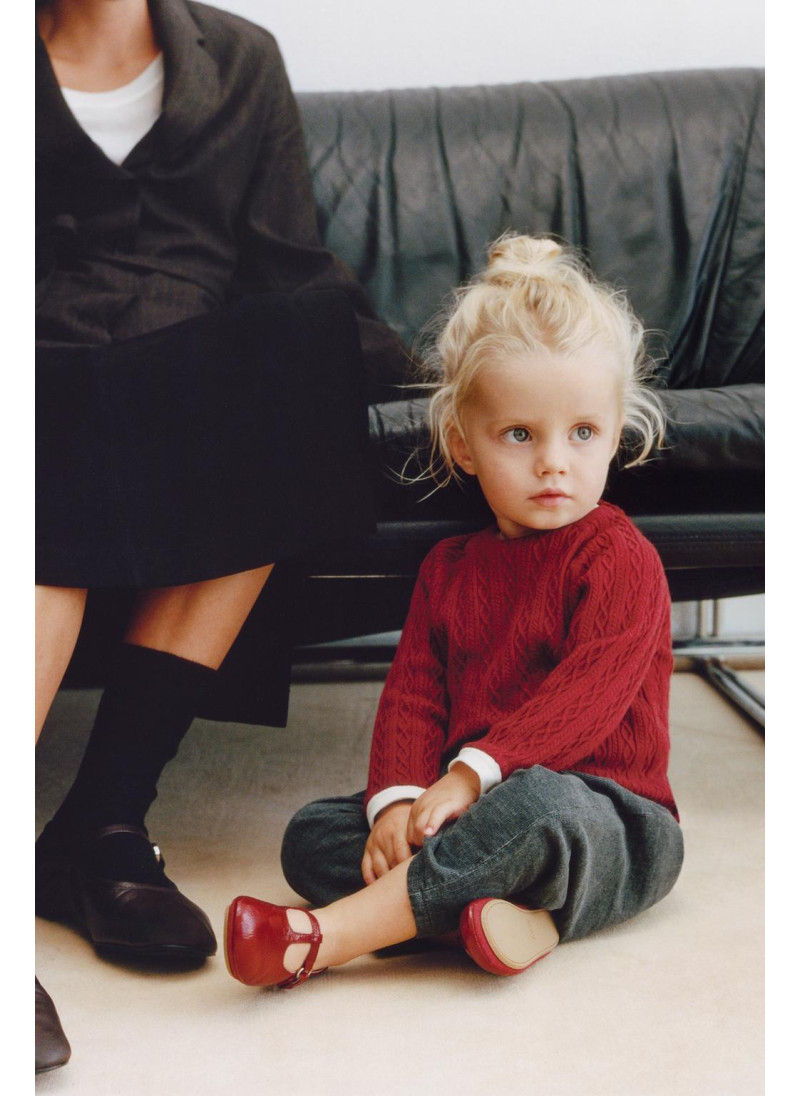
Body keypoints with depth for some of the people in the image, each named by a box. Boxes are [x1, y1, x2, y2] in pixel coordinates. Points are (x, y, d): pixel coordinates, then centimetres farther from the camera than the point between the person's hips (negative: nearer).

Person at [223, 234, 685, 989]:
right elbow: (411, 693, 4)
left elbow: (591, 694, -18)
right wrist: (398, 800, -16)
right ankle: (502, 910, -33)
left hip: (612, 823, -6)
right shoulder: (449, 568, 13)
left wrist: (473, 774, -28)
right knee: (310, 833, -10)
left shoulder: (618, 558, -5)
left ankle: (325, 936, -38)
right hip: (475, 812, 6)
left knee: (537, 801, -40)